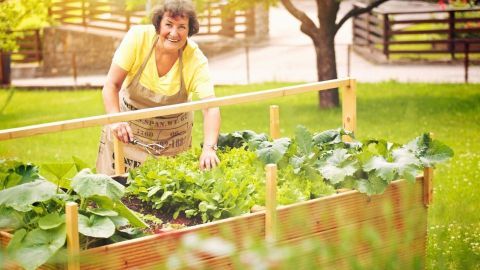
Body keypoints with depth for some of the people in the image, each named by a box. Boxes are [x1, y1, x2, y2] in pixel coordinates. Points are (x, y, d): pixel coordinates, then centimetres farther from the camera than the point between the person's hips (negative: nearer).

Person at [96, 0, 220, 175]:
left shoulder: (196, 59, -23)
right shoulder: (138, 38, -23)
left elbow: (211, 108, -31)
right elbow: (112, 84, -19)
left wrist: (208, 149, -47)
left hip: (173, 131, 0)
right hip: (131, 121, 0)